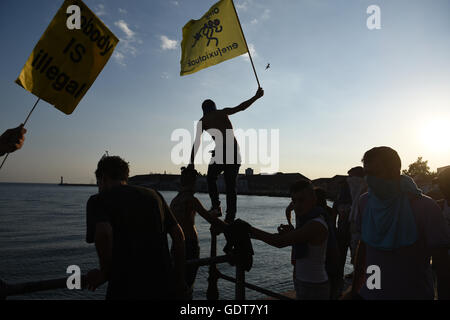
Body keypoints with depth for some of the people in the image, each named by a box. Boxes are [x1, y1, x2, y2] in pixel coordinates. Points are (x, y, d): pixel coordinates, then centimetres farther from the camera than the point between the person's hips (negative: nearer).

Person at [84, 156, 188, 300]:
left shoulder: (98, 200, 0)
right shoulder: (153, 195, 13)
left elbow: (104, 233, -22)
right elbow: (178, 235, 9)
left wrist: (104, 273, -7)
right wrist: (179, 277, 16)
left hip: (126, 289, -4)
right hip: (164, 286, 5)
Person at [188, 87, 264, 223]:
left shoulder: (202, 121, 13)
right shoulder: (223, 112, 16)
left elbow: (196, 144, 8)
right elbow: (241, 107, 11)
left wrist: (191, 163, 9)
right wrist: (256, 96, 20)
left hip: (220, 151, -2)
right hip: (234, 151, 2)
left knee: (211, 179, 20)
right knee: (231, 185, 8)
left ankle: (216, 206, 0)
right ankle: (230, 217, 4)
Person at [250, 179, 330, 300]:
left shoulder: (316, 225, -26)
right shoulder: (307, 220, 4)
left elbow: (280, 242, -31)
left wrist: (249, 230, -28)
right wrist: (290, 232, -9)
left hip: (314, 289, -9)